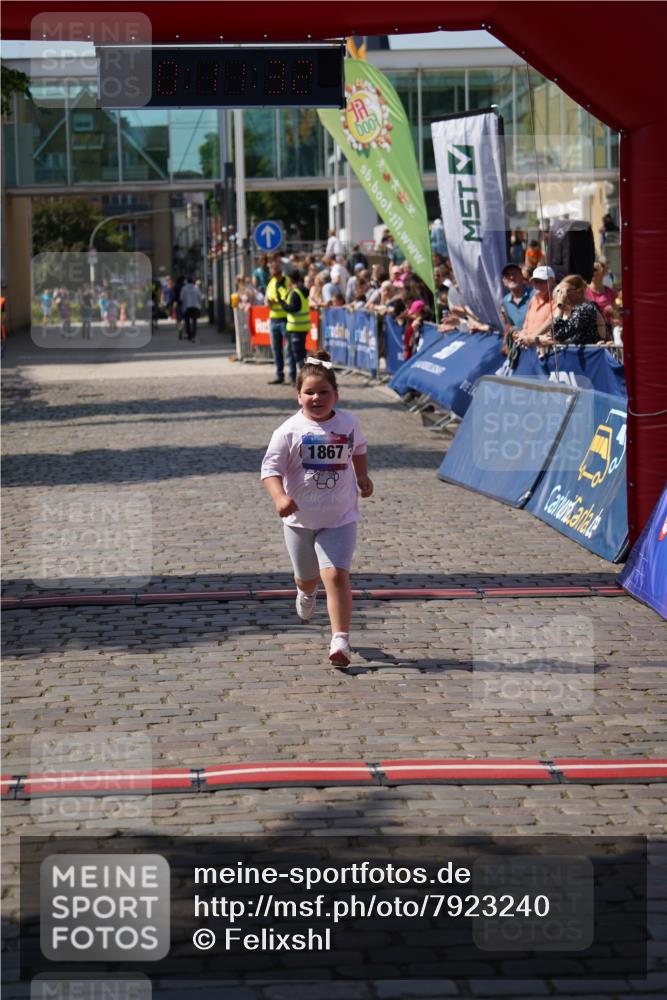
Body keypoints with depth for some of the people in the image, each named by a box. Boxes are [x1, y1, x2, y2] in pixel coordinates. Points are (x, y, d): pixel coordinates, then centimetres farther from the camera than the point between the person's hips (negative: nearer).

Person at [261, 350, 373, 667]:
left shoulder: (348, 423, -1)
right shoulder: (289, 431, -12)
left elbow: (359, 448, 22)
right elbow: (271, 468, -14)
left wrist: (362, 476, 17)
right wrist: (280, 498, -29)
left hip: (340, 518, 0)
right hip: (300, 519, 0)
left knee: (336, 575, -17)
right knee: (307, 577, 20)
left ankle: (340, 639, -15)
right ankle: (306, 594, 58)